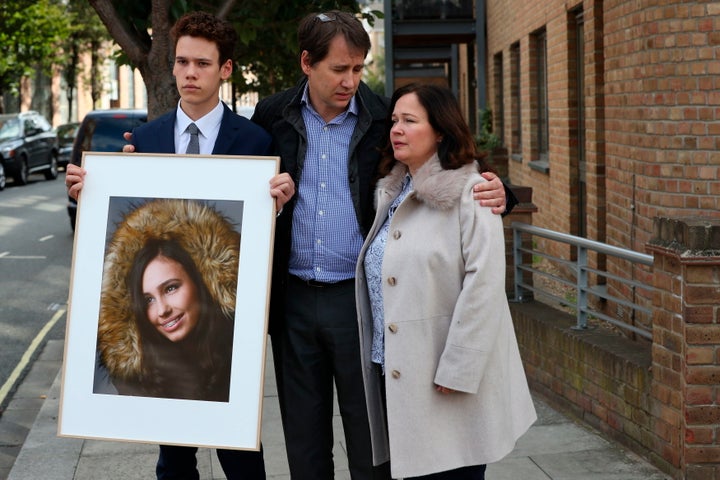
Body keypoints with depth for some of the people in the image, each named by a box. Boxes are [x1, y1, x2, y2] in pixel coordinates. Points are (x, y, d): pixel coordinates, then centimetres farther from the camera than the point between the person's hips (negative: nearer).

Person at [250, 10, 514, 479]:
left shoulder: (384, 119, -3)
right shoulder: (273, 116, 1)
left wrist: (493, 194, -18)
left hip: (361, 298, -2)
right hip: (293, 300, 2)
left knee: (371, 440, 7)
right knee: (304, 441, 14)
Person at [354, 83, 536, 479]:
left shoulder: (469, 192, -10)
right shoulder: (391, 193, 13)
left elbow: (483, 286, -17)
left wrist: (457, 369, -19)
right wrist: (375, 356, 13)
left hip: (447, 380, -7)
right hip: (394, 372, 7)